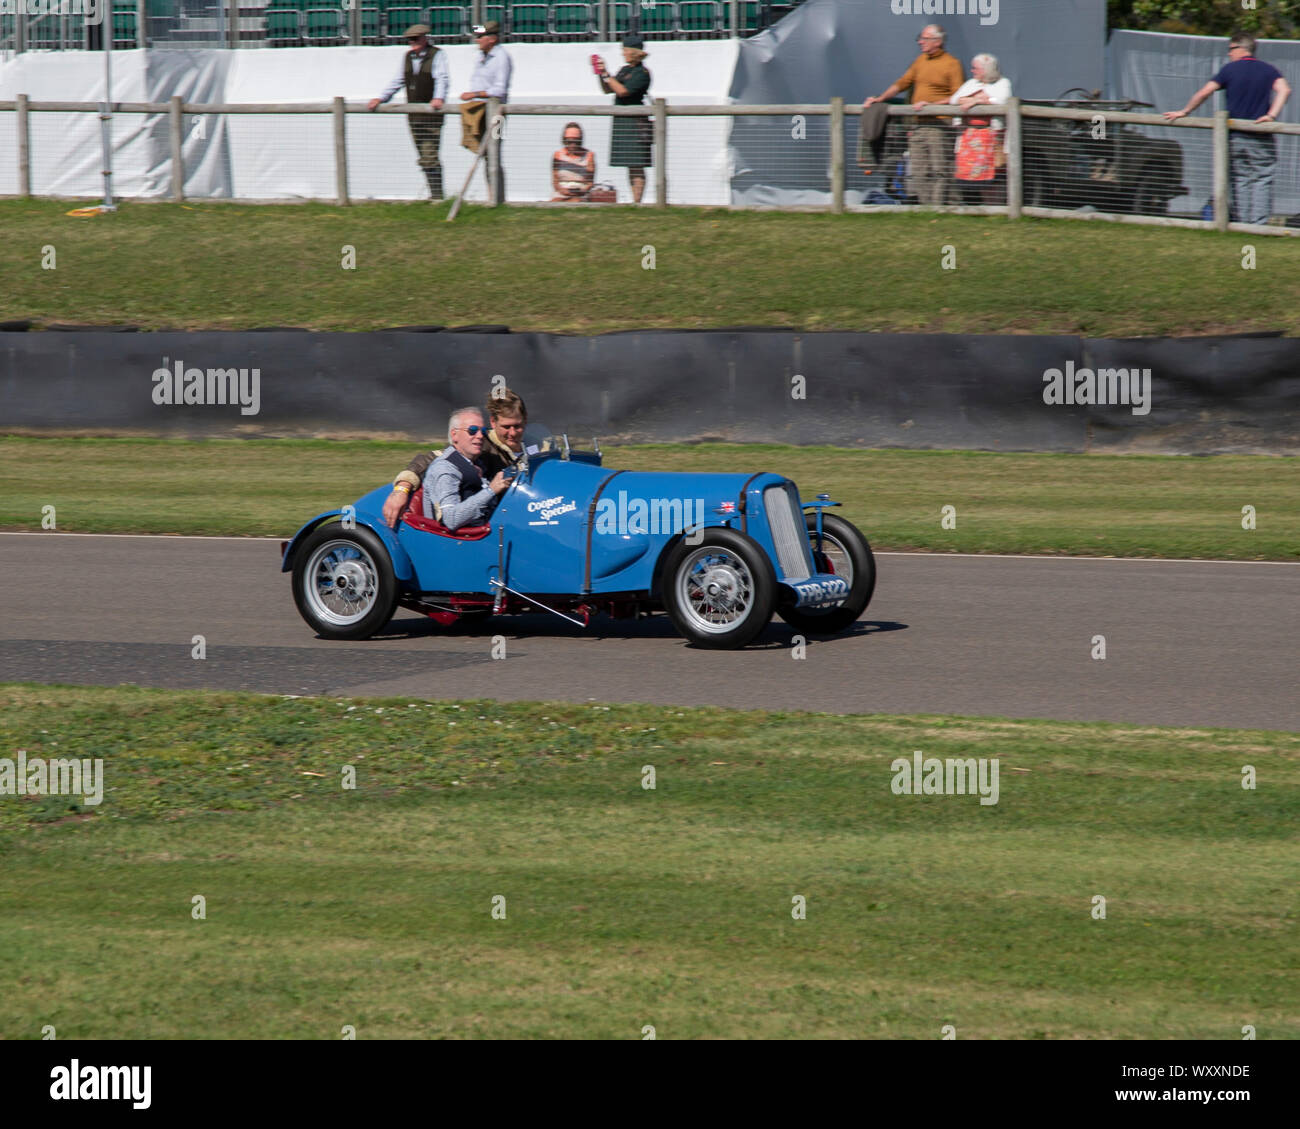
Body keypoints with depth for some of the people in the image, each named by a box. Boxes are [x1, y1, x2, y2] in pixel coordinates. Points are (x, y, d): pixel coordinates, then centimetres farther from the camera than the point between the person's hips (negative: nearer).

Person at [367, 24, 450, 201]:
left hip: (431, 115, -7)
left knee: (430, 157, -12)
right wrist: (381, 99, 14)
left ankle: (437, 195, -9)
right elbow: (398, 81, 21)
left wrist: (438, 98, -33)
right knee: (423, 158, 8)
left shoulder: (437, 55, -4)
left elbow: (442, 79, -15)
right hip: (414, 116, 7)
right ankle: (434, 194, 13)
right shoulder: (408, 57, 14)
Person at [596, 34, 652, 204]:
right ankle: (635, 201, 12)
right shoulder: (625, 70, 16)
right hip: (621, 121, 9)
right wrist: (601, 74, 6)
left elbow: (622, 91, -19)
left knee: (636, 165, -9)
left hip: (635, 122, -9)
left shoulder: (642, 73, -10)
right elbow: (608, 90, 20)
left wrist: (606, 75, -14)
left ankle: (637, 202, -10)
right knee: (630, 167, 9)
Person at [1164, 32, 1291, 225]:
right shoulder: (1269, 70, 6)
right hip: (1262, 137, 0)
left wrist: (1184, 112, 9)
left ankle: (1241, 222, 5)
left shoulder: (1229, 69, 3)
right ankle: (1259, 223, -11)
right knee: (1261, 180, -1)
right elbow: (1284, 89, -11)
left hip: (1236, 135, 0)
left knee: (1240, 181, 8)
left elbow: (1204, 92, 0)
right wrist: (1271, 115, -15)